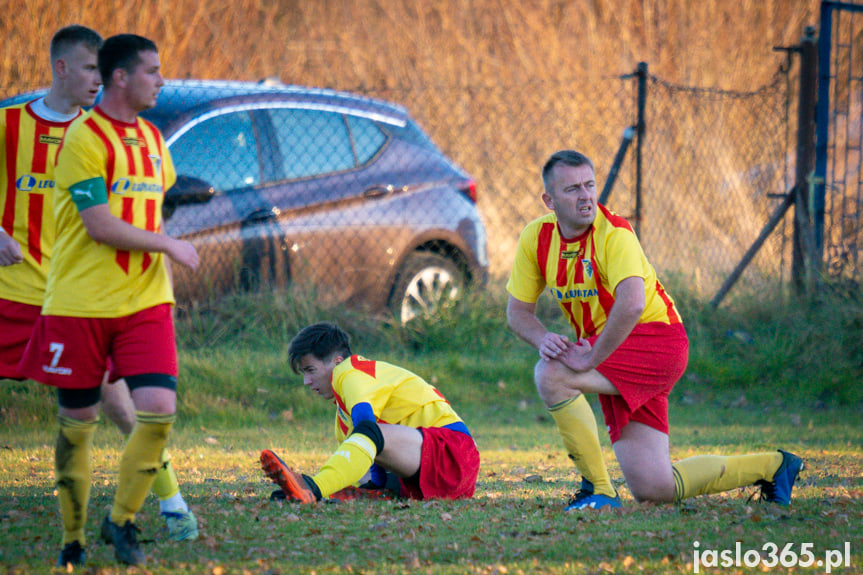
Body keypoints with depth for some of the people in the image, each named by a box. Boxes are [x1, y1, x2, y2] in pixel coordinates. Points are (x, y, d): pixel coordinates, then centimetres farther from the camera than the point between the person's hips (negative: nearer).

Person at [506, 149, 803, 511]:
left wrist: (591, 358, -30)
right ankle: (770, 466, 21)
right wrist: (542, 338, -14)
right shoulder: (535, 238, 1)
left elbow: (631, 305, -35)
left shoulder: (614, 234, -19)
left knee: (551, 375, -27)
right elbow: (518, 310, 7)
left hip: (654, 341, -7)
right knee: (652, 488, 2)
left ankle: (598, 489, -15)